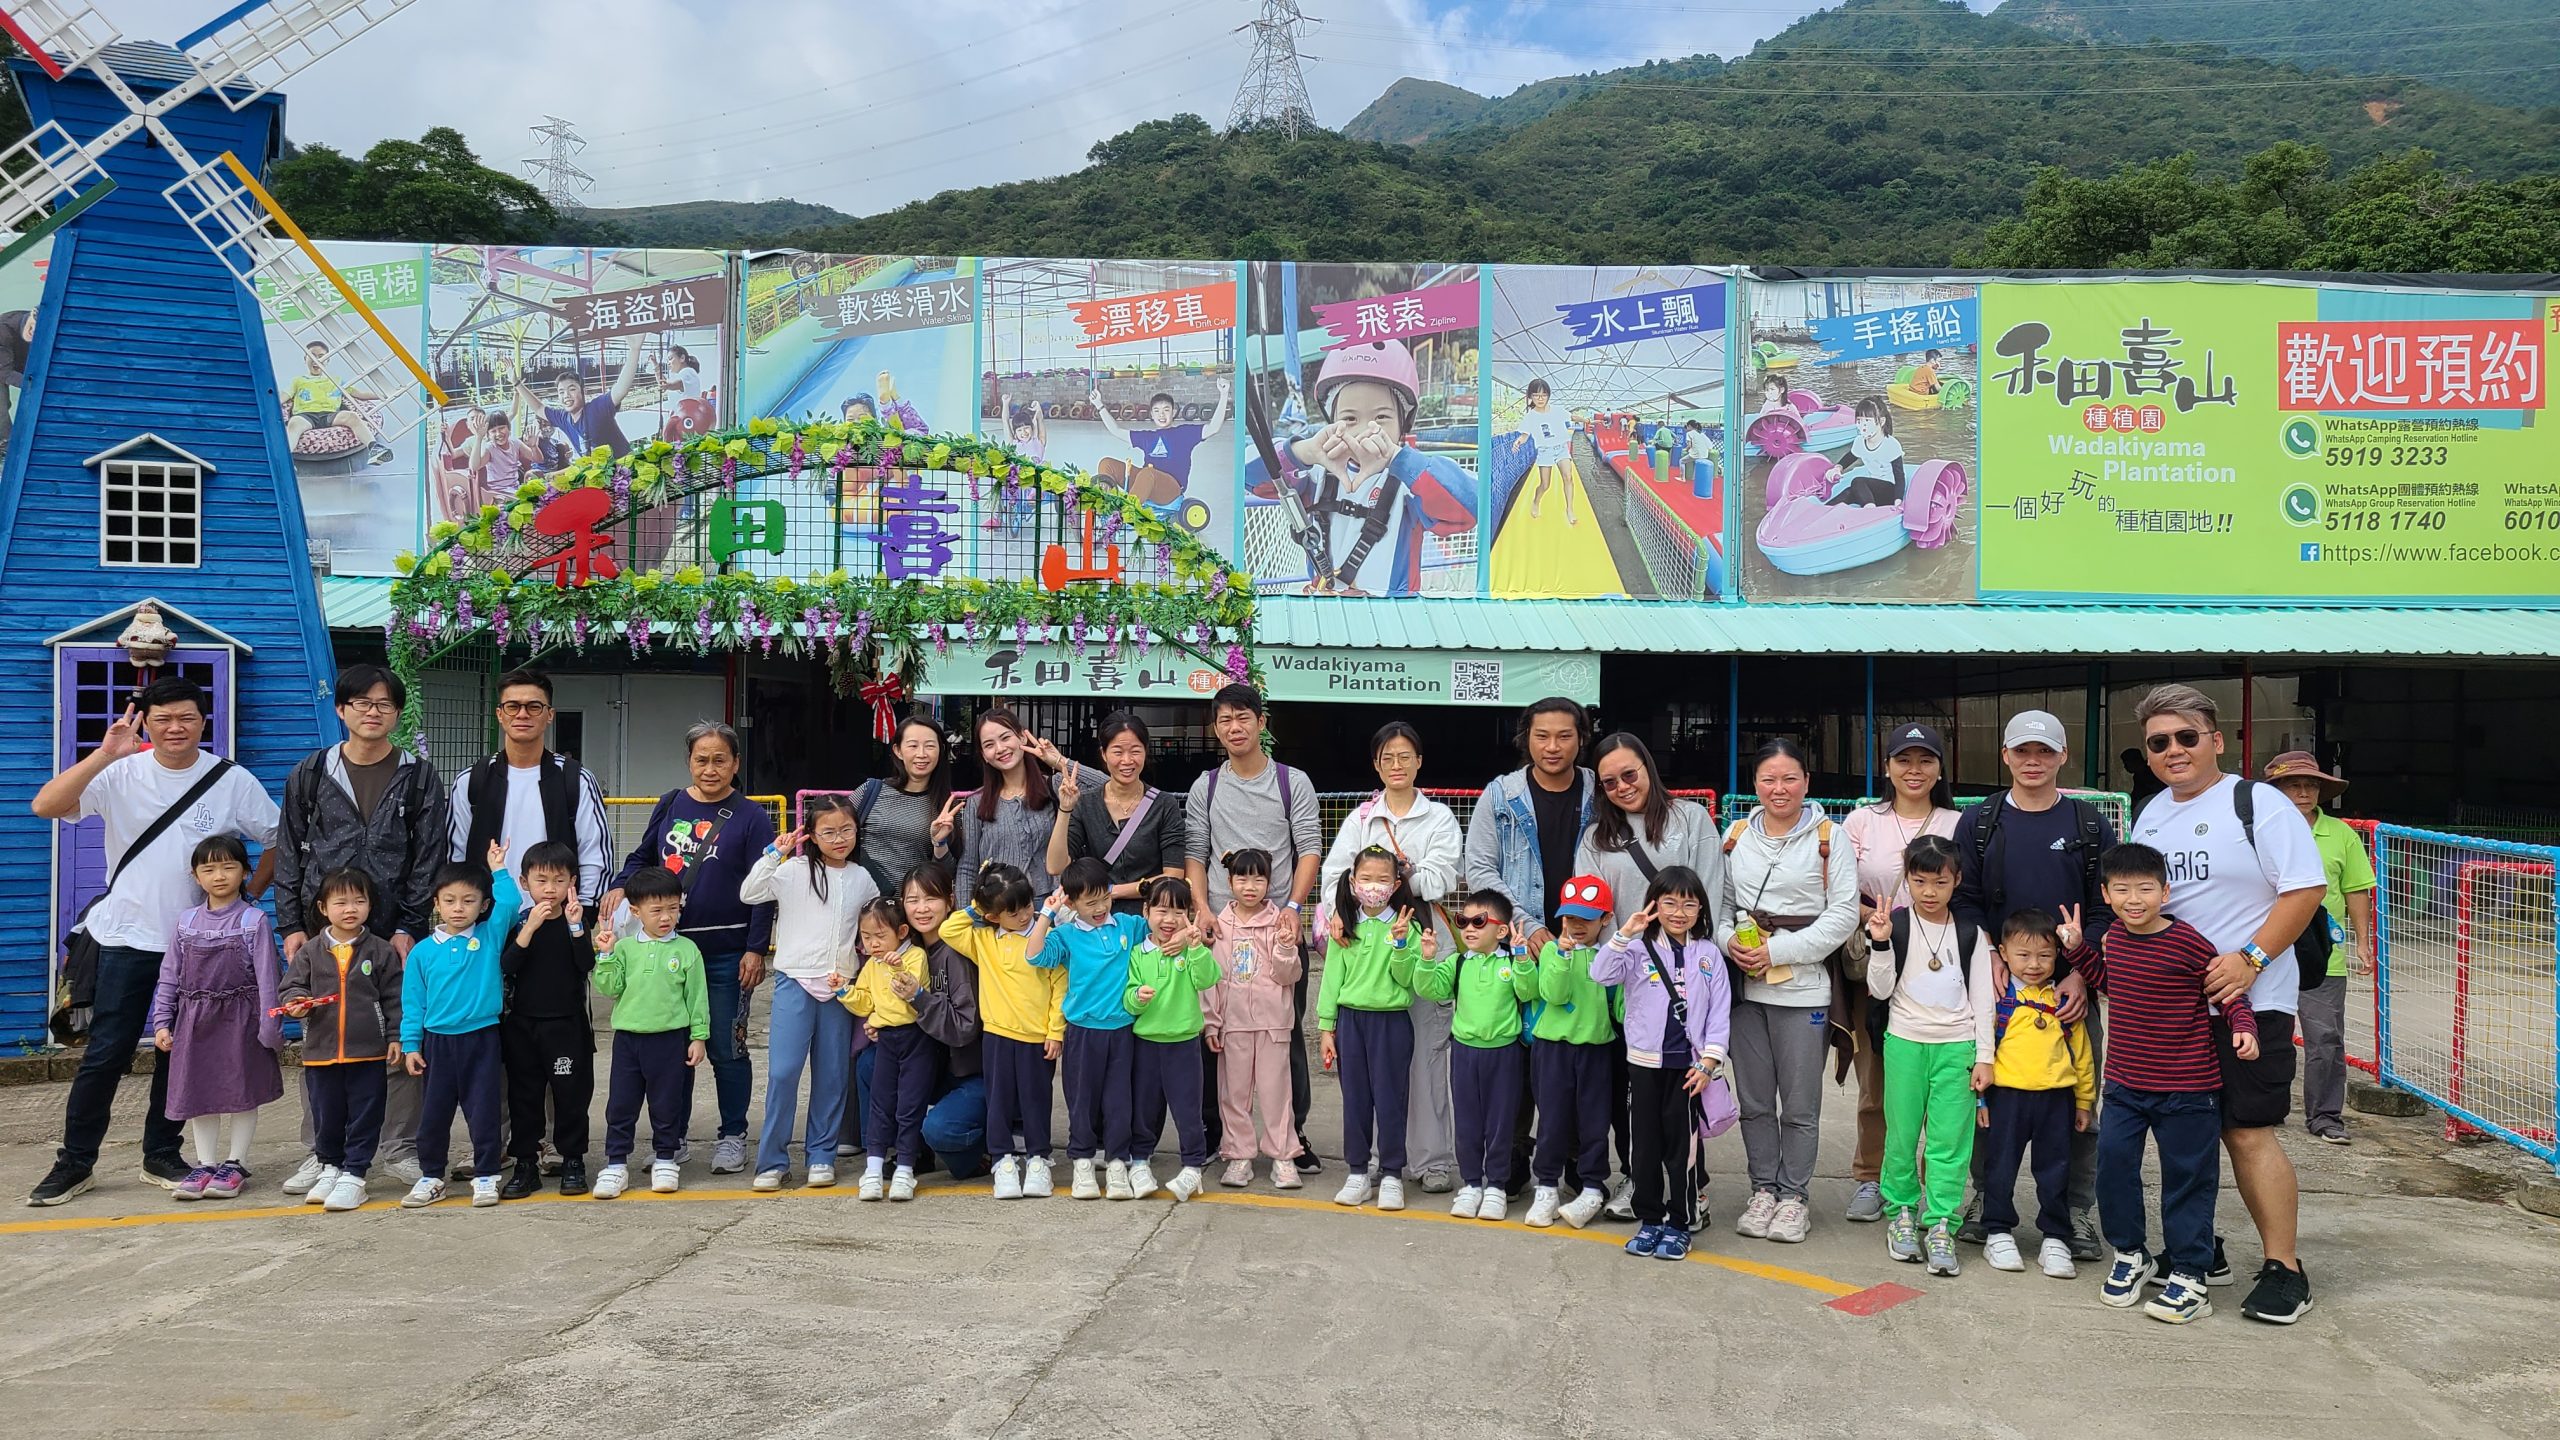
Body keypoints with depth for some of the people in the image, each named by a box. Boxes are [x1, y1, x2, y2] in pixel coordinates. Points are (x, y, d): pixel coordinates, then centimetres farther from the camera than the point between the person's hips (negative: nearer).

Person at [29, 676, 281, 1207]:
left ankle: (161, 1156, 23)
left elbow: (277, 841, 6)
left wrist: (248, 895, -1)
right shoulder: (122, 773, -4)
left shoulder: (233, 781, -3)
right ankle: (75, 1161, 15)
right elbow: (45, 806, -17)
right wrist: (104, 755, -25)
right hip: (127, 937, -1)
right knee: (106, 1053, 1)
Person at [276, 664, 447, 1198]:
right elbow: (290, 855, 10)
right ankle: (320, 1154, 14)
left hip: (396, 933, -1)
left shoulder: (419, 777, 5)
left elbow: (428, 859, 1)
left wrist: (409, 928, -7)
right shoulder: (310, 775, 9)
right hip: (322, 929, 2)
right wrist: (291, 926, 2)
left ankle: (400, 1151, 9)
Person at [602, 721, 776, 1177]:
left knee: (726, 1048, 5)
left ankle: (732, 1135, 19)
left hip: (726, 954, -3)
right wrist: (620, 886, -4)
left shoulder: (751, 817, -4)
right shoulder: (669, 805, 6)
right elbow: (642, 857, 17)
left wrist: (756, 950, -11)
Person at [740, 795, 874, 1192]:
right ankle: (773, 1160, 1)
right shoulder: (794, 872, -1)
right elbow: (749, 894, -12)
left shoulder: (862, 879, 9)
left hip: (840, 987, 3)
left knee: (832, 1075, 6)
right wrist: (774, 853, -19)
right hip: (795, 983, -3)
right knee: (782, 1071, -9)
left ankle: (821, 1155, 17)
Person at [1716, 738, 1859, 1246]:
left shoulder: (1829, 838, -3)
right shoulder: (1736, 836, 9)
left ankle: (1793, 1197, 17)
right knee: (1753, 1101, 10)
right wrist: (1728, 941, -8)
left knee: (1800, 1104, 4)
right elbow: (1721, 900, 14)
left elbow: (1843, 915, -7)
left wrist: (1778, 951, -12)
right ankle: (1763, 1190, 23)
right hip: (1745, 986, 4)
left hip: (1804, 989, -3)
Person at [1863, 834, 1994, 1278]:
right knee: (1901, 1134, 6)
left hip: (1956, 1046, 0)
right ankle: (1901, 1212, 21)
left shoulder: (1969, 932, 2)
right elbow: (1881, 989, -4)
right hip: (1905, 1041, 0)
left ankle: (1940, 1225, 4)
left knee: (1950, 1138, -2)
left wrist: (1984, 1055, 1)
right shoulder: (1895, 925, -2)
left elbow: (1981, 997, 5)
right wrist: (1880, 943, -18)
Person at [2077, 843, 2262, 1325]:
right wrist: (2078, 950, 14)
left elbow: (2228, 988, -8)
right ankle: (2130, 1254, 25)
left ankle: (2190, 1277, 16)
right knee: (2113, 1164, 5)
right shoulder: (2115, 936, 4)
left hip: (2185, 1087, -5)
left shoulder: (2188, 942, -15)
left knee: (2187, 1177, 5)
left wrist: (2243, 1027, -24)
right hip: (2124, 1084, 5)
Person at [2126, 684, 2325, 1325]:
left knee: (2247, 1132, -7)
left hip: (2248, 1001, -7)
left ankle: (2284, 1268, 3)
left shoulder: (2257, 802, -7)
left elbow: (2307, 889, -13)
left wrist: (2250, 959, -21)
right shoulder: (2150, 815, 14)